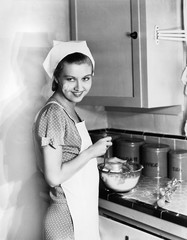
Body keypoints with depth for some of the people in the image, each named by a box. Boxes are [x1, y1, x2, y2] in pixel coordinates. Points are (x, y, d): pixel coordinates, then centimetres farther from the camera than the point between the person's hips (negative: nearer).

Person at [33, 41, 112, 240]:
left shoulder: (69, 111, 6)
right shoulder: (53, 113, -20)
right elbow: (54, 177, -23)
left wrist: (96, 151, 5)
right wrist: (91, 152, -16)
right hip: (68, 218, -8)